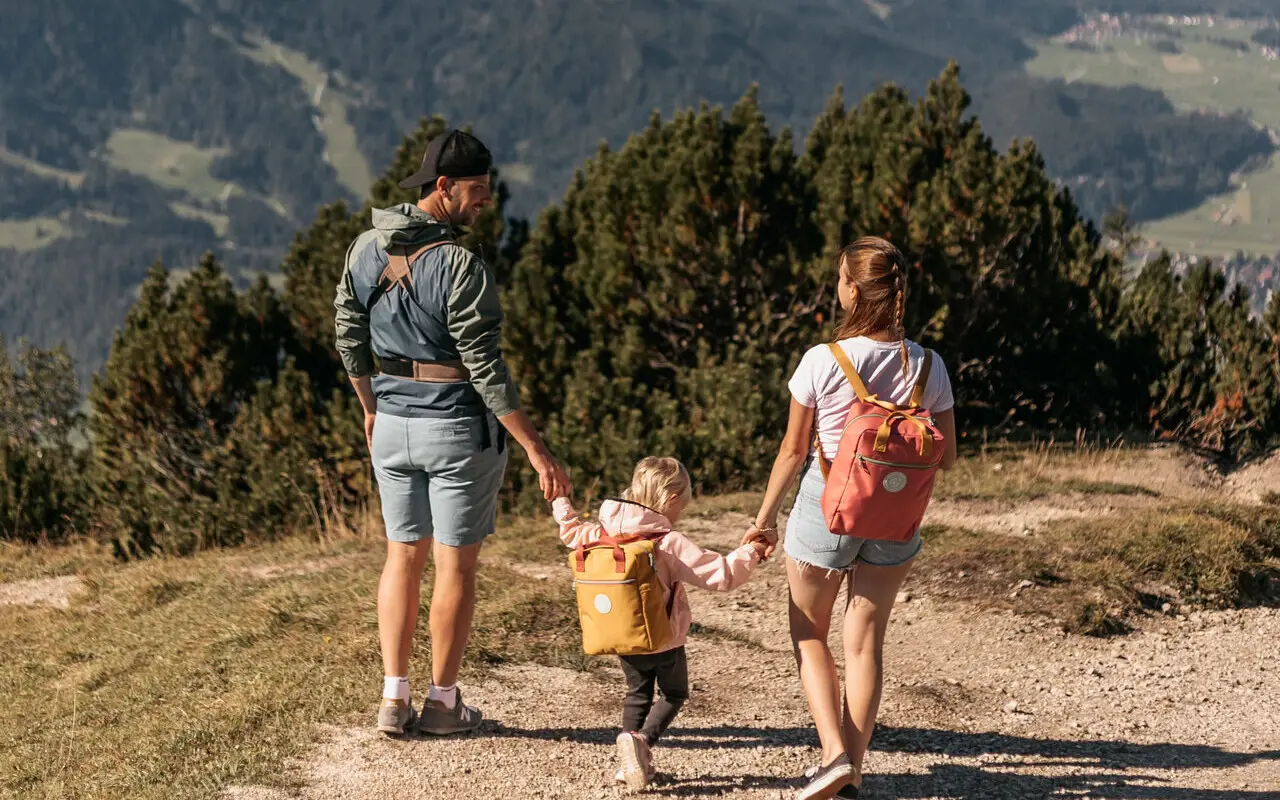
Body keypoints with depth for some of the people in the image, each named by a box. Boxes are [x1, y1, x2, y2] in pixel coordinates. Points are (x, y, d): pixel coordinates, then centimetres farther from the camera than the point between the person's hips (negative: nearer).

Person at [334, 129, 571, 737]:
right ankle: (442, 701, 14)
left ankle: (394, 696, 13)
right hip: (459, 426, -6)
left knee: (403, 557, 15)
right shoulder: (460, 266, -19)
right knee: (456, 566, 6)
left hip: (393, 424, 6)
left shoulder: (366, 248, 2)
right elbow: (485, 367, -21)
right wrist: (535, 448, -17)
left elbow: (350, 337, 9)